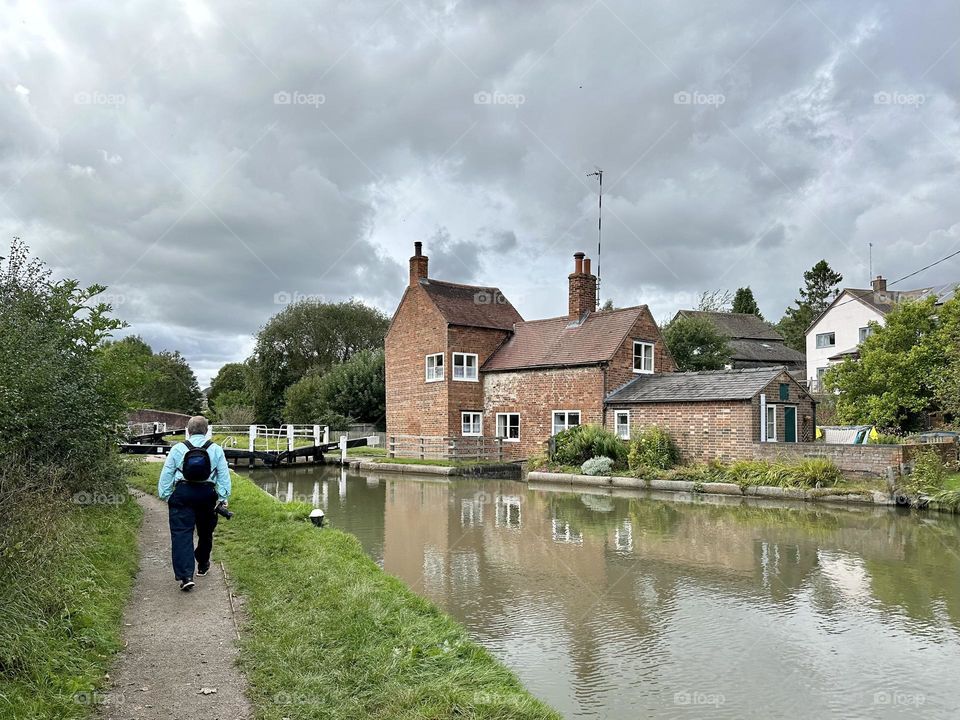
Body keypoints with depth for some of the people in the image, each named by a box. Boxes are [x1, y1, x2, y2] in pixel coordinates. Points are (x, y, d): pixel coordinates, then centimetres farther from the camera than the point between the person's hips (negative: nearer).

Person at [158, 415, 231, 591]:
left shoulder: (177, 448, 0)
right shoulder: (216, 449, 2)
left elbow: (166, 474, 3)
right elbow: (224, 476, 2)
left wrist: (165, 495, 13)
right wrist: (223, 497, 7)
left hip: (182, 493, -2)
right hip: (207, 494, 2)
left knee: (181, 534, -2)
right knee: (205, 532, 19)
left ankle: (185, 576, -13)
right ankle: (203, 566, 39)